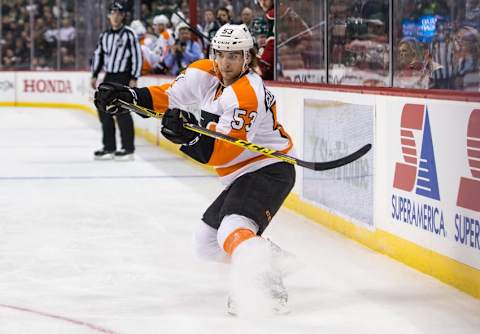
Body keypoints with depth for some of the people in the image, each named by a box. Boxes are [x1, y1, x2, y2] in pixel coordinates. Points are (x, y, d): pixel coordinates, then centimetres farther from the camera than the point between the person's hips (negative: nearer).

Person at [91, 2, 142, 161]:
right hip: (109, 76, 7)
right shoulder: (105, 35, 11)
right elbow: (98, 55, 17)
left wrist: (134, 78, -14)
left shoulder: (129, 34, -7)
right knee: (104, 110, 6)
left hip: (123, 77, -7)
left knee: (122, 112, -11)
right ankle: (109, 148, 14)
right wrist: (94, 75, 11)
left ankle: (128, 149, -6)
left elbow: (137, 56, -10)